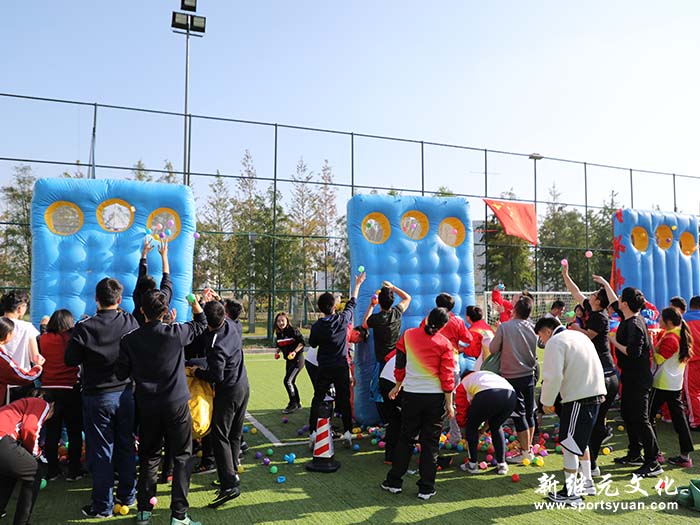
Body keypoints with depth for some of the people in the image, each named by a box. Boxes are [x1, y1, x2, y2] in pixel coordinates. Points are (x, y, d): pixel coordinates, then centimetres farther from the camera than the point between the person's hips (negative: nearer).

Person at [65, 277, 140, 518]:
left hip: (97, 396, -2)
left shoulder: (84, 328, -15)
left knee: (100, 451, 8)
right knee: (126, 446, 15)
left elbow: (70, 360, -6)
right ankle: (127, 496, 28)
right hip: (126, 392, 3)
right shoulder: (131, 323, -8)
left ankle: (102, 505, 17)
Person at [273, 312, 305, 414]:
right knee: (291, 382, 14)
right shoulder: (279, 334, 5)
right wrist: (277, 352, -3)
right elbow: (279, 346, 17)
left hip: (297, 359, -8)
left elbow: (302, 342, -15)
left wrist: (295, 351, -26)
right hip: (289, 360, 8)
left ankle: (293, 404, 2)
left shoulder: (293, 331, -16)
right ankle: (297, 403, 30)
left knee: (288, 381, -12)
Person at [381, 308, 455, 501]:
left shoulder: (408, 335, -2)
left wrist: (398, 385, 22)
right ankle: (426, 488, 15)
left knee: (405, 438, 14)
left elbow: (400, 364, 7)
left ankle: (394, 482, 21)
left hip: (411, 393, 2)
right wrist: (449, 404, 1)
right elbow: (447, 377, -7)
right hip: (435, 397, -2)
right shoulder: (445, 344, -7)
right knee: (430, 442, 9)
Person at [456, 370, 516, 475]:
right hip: (511, 395, 5)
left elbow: (461, 412, 29)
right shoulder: (488, 374, 44)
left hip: (487, 395, -5)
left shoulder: (463, 384, 31)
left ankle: (472, 464, 27)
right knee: (496, 427, 31)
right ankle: (502, 464, 31)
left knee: (471, 427, 22)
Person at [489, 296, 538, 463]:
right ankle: (529, 448, 25)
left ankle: (525, 451, 9)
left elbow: (493, 349, -7)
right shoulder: (532, 328, -2)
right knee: (529, 412, 14)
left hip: (512, 377, -5)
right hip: (529, 375, 5)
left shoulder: (505, 327, -16)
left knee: (519, 414, 2)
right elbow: (535, 352, 8)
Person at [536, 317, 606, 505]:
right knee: (580, 440, 24)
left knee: (569, 445, 0)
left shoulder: (555, 343, -10)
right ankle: (587, 483, 33)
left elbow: (553, 377, -18)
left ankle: (570, 492, 8)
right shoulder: (579, 335, 19)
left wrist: (547, 402, -5)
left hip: (579, 399, -10)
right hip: (595, 393, 10)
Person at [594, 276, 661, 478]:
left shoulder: (634, 324, -21)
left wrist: (614, 341, -16)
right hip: (631, 377, 10)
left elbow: (633, 352, -29)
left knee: (640, 418, -6)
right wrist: (605, 284, 30)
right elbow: (614, 303, 23)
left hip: (638, 379, -10)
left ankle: (653, 463, 1)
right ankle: (635, 454, 28)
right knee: (627, 413, 18)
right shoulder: (629, 318, 6)